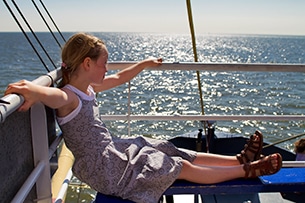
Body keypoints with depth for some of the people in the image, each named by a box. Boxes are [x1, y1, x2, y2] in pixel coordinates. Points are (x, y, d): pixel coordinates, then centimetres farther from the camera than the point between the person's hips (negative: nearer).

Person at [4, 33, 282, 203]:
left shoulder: (88, 87, 4)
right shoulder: (67, 97, -24)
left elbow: (119, 78, 21)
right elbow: (31, 88, -51)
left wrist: (145, 63, 29)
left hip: (114, 149, 9)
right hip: (104, 169, -9)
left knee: (180, 155, 7)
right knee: (183, 168, -3)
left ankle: (239, 159, 17)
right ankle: (247, 170, 9)